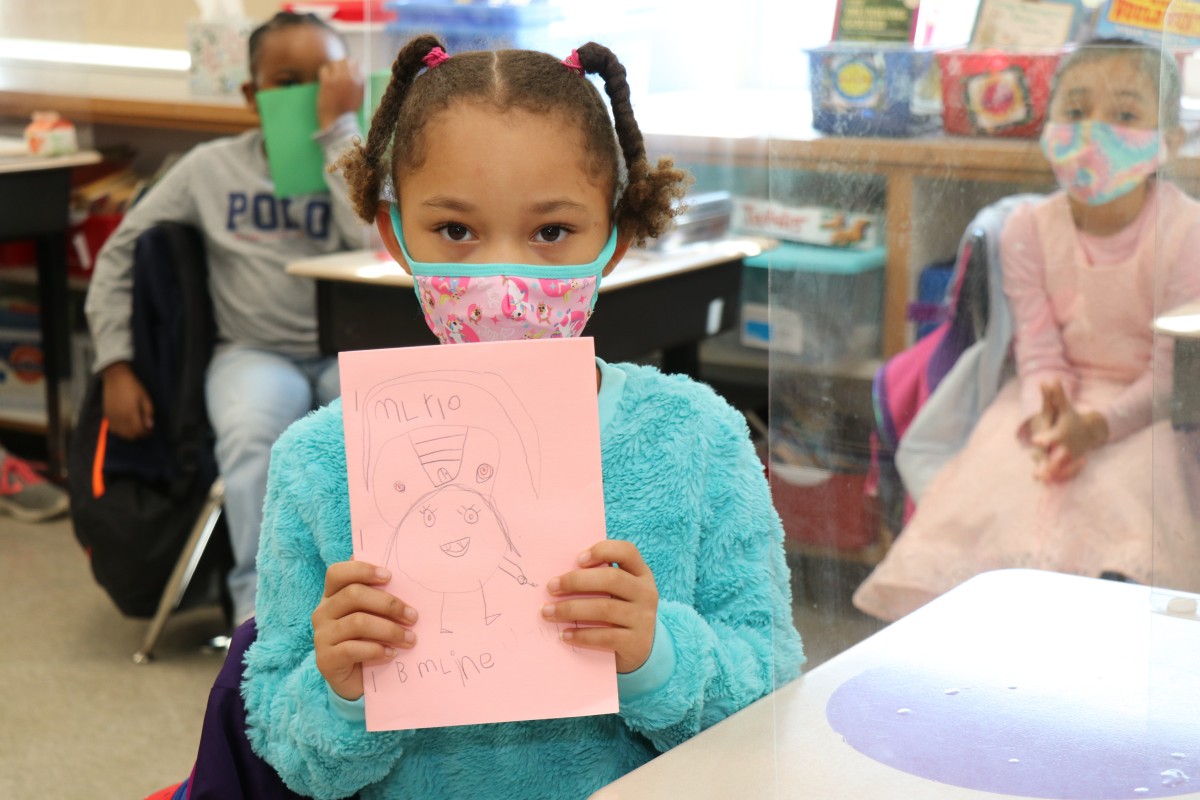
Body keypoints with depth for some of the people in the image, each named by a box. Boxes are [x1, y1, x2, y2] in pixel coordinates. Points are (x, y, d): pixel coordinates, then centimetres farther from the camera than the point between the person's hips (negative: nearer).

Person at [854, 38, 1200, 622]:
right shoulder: (1029, 230, -4)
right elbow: (1039, 355, -6)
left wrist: (1097, 424, -31)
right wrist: (1044, 418, -29)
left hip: (1146, 406, -3)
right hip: (1058, 396, 3)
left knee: (1115, 496, -29)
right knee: (993, 483, -19)